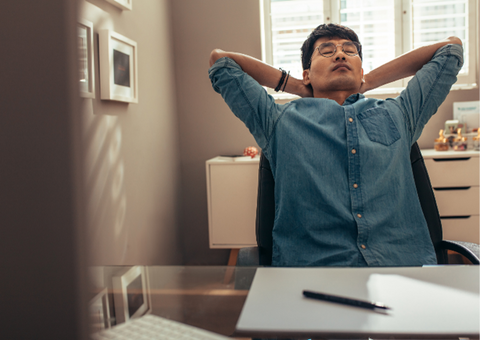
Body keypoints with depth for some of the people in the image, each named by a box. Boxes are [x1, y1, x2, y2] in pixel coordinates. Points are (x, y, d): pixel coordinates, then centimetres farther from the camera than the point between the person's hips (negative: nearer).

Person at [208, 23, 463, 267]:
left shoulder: (397, 115, 24)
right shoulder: (281, 121, 18)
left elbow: (451, 47, 36)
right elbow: (220, 59, 26)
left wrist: (369, 82, 32)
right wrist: (297, 87, 28)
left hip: (406, 262, 2)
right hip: (312, 264, -1)